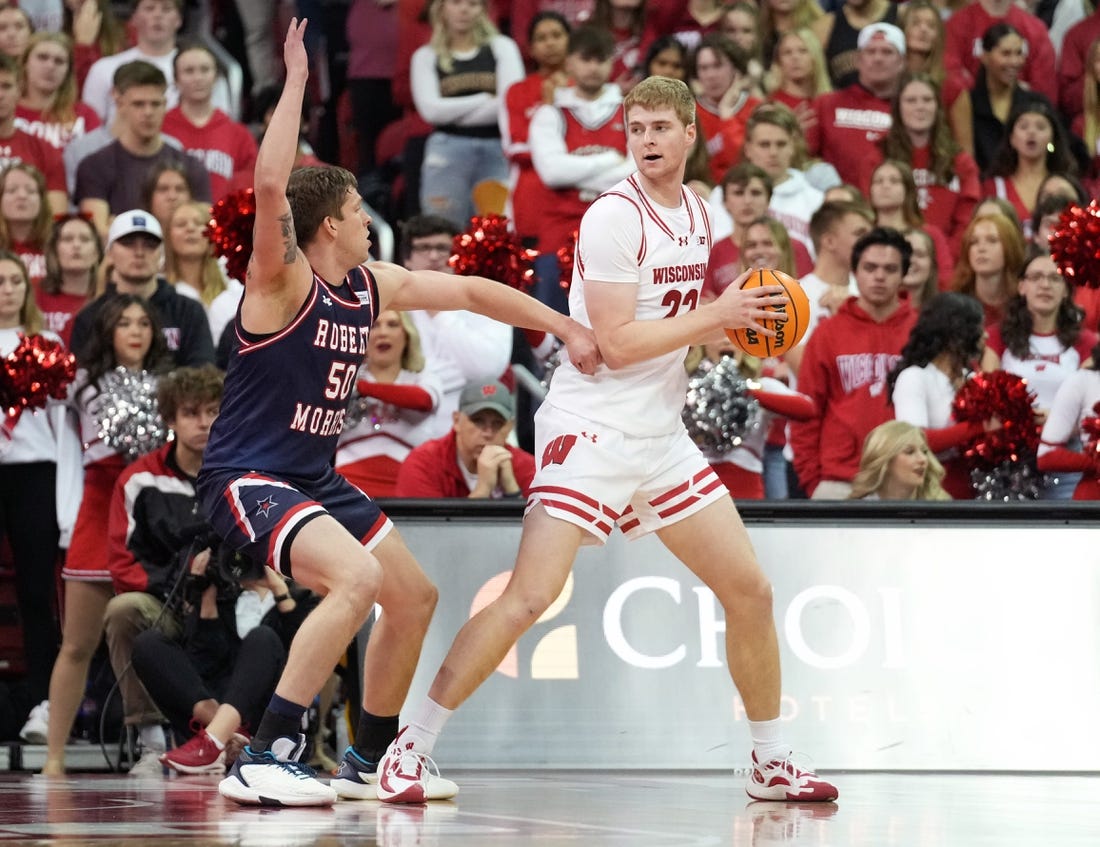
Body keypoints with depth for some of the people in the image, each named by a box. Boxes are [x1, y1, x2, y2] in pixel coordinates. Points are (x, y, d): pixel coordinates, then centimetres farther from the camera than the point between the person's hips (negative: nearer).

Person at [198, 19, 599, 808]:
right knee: (358, 576, -31)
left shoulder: (373, 286, 6)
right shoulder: (283, 282, -17)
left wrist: (567, 328, 11)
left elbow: (471, 291, 15)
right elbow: (271, 186, -34)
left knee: (415, 596, 16)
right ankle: (262, 759, -30)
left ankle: (371, 759, 32)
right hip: (247, 476, -9)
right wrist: (296, 81, -31)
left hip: (315, 477, 9)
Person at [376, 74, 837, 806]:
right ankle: (411, 750, -9)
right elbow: (617, 344, -20)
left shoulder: (697, 212, 10)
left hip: (662, 435, 8)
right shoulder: (616, 216, -15)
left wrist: (737, 322, 6)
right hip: (593, 430, -8)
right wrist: (716, 317, -17)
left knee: (750, 591, 8)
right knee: (529, 597, -18)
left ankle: (772, 763, 23)